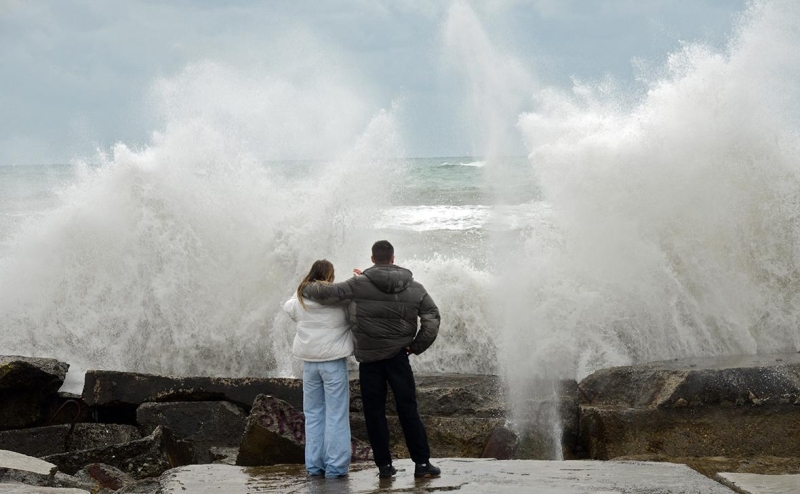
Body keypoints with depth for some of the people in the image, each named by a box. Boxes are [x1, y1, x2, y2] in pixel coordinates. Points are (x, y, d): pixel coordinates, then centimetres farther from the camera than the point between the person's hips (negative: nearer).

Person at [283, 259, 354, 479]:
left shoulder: (300, 299, 3)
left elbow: (289, 308, 21)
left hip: (309, 361, 4)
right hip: (333, 359, -4)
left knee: (313, 413, 13)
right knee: (336, 413, 0)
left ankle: (314, 464, 11)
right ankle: (335, 466, -2)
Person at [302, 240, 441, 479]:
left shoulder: (359, 285, -7)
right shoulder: (414, 288, 1)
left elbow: (326, 293, -9)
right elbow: (432, 320, -1)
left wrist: (306, 289, 12)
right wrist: (416, 346, 6)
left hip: (368, 358, -1)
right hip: (397, 356, 1)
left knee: (374, 412, 7)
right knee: (408, 409, 4)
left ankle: (384, 465, 6)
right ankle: (422, 463, 2)